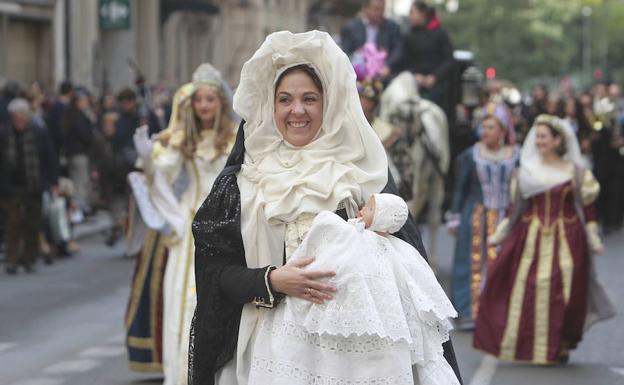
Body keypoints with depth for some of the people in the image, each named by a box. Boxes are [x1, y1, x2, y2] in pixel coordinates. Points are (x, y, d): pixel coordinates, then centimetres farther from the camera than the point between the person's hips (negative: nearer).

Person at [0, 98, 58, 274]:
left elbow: (50, 159, 3)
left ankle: (29, 258, 18)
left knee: (33, 225, 6)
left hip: (34, 187, 1)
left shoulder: (39, 133, -2)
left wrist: (53, 183, 0)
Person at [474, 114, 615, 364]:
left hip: (566, 240, -2)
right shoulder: (527, 170, 8)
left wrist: (593, 239, -1)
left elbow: (587, 207, 3)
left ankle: (561, 347, 11)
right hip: (531, 239, 2)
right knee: (526, 292, -3)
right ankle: (529, 346, 8)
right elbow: (517, 206, 12)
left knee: (562, 294, -3)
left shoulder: (574, 171, 2)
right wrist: (499, 234, 10)